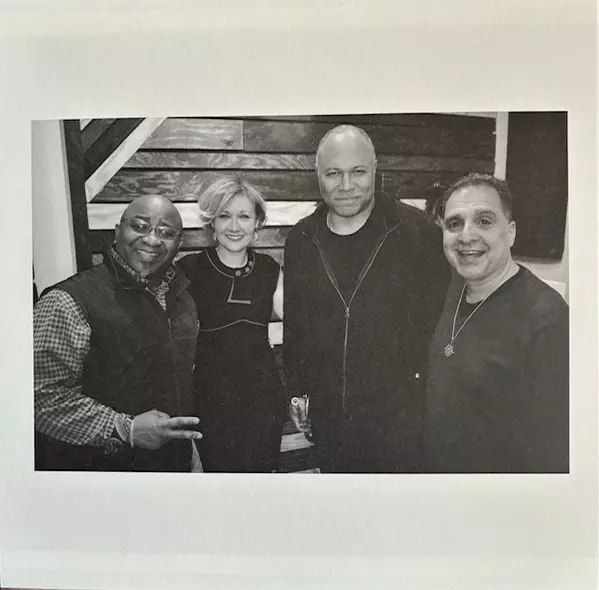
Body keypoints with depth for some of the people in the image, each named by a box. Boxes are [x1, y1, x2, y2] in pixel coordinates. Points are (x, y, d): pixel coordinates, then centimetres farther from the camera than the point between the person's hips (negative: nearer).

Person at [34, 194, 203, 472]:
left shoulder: (180, 296, 4)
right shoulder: (67, 302, -19)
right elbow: (45, 397, -24)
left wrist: (187, 444, 12)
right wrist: (126, 429, -26)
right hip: (97, 465, -6)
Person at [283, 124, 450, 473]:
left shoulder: (419, 233, -9)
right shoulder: (301, 241, 3)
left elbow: (441, 319, -4)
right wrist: (298, 391, 11)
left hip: (401, 417, -3)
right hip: (327, 415, 4)